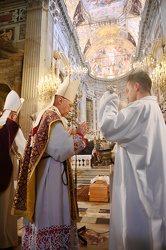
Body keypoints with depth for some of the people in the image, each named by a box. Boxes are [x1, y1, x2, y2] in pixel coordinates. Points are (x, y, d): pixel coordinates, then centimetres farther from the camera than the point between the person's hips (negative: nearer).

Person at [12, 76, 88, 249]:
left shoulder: (43, 115, 13)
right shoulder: (53, 118, -17)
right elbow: (61, 151, -23)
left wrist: (68, 136, 15)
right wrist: (78, 135, -11)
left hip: (41, 172, 10)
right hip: (51, 173, -10)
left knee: (41, 213, 19)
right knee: (50, 215, 3)